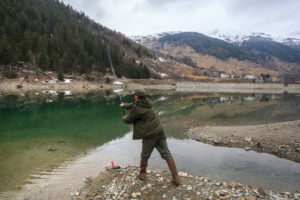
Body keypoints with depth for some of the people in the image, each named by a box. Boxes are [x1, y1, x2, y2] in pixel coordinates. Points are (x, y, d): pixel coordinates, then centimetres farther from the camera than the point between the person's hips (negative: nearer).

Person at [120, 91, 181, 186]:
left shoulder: (137, 108, -11)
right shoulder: (146, 103, 12)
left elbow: (127, 120, 2)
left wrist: (124, 117, 25)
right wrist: (125, 105, 45)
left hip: (150, 135, -6)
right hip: (159, 132, 6)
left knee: (144, 156, 16)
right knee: (167, 155, 5)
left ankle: (142, 174, 33)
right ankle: (176, 178, 5)